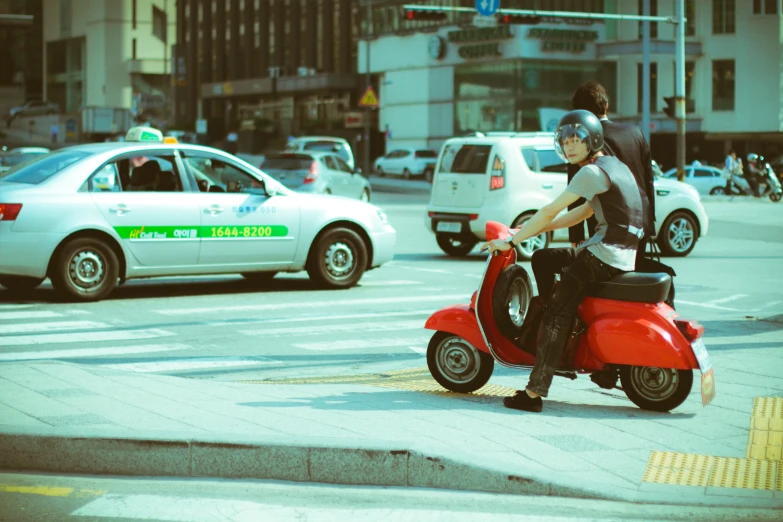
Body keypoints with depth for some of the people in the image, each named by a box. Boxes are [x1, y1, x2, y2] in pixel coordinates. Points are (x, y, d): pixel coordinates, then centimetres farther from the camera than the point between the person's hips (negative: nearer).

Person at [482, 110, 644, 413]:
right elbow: (582, 214, 23)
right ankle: (541, 325, 24)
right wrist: (535, 230, 20)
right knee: (543, 259, 23)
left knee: (558, 314, -12)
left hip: (605, 256, -10)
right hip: (616, 252, 10)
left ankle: (535, 393, -17)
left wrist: (512, 241, -9)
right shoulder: (613, 165, 17)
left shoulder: (593, 172, -13)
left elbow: (551, 211, -15)